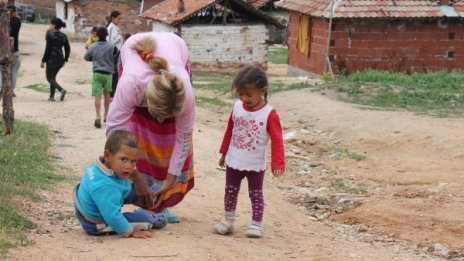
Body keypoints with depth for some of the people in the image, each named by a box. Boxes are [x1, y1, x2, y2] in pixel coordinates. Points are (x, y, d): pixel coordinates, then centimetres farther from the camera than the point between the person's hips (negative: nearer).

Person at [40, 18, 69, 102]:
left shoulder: (50, 35, -13)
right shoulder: (63, 36, 5)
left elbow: (47, 49, -14)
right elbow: (68, 49, 8)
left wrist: (43, 61, -8)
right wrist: (65, 60, 17)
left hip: (51, 59, -6)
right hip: (60, 59, 6)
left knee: (50, 78, 3)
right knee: (53, 77, 20)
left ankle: (61, 89, -22)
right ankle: (52, 96, 18)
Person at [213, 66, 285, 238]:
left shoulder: (269, 114, -17)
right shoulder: (237, 107, -3)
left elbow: (276, 140, -16)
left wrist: (277, 163, -23)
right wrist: (224, 153, 15)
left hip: (255, 165, -4)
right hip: (233, 162, 4)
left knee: (256, 195, 8)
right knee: (230, 192, 14)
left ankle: (256, 225, 16)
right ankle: (228, 221, 26)